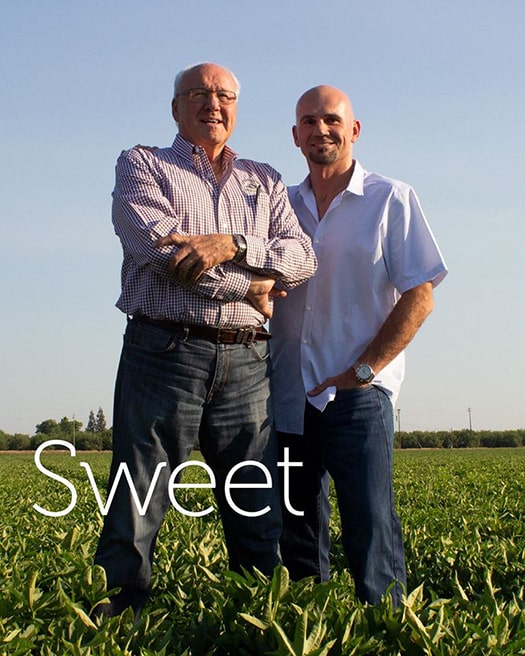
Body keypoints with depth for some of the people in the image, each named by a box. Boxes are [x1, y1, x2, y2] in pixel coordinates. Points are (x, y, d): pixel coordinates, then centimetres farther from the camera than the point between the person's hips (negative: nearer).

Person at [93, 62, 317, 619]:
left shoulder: (265, 182, 21)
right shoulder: (141, 166, 10)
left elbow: (301, 257, 5)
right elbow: (157, 245, -9)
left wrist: (233, 244, -13)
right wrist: (252, 287, -5)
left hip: (247, 362, 4)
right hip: (164, 350, -3)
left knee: (259, 514, 5)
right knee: (135, 509, -4)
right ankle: (118, 611, 5)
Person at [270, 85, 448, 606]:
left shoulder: (391, 200, 2)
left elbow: (419, 296, -4)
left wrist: (361, 371, -11)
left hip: (357, 398, -4)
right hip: (288, 399, 4)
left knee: (371, 536, -8)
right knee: (296, 547, 9)